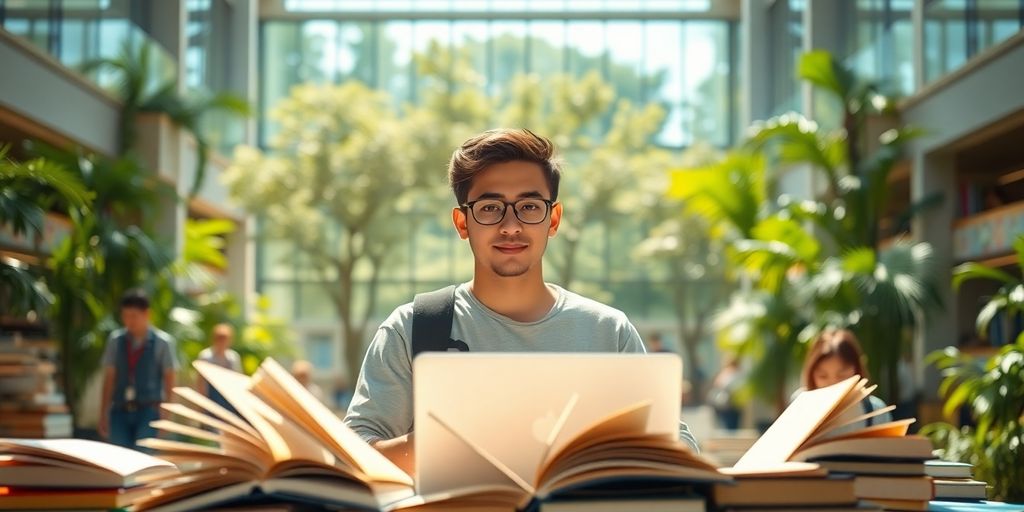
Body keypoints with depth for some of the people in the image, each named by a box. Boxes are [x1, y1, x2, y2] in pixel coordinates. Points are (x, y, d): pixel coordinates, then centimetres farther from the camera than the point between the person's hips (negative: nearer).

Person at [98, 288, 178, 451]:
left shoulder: (162, 342, -2)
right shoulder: (115, 340, 6)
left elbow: (169, 381, 1)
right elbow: (109, 378, 9)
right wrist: (103, 414, 7)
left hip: (148, 412, -3)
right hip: (120, 411, 3)